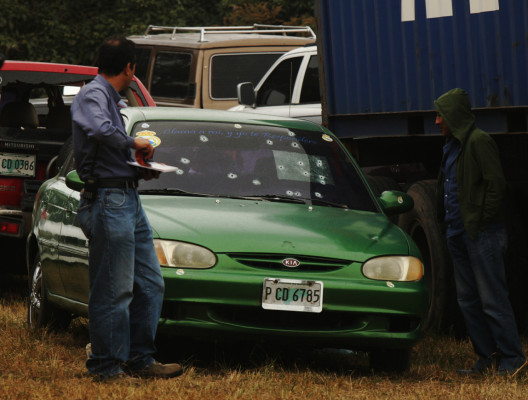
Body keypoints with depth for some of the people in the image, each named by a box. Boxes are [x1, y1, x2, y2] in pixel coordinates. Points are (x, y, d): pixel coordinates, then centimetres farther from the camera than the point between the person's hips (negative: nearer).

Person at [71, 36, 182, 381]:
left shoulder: (110, 99, 22)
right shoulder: (92, 96, -10)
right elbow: (100, 130, -32)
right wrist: (134, 143, -18)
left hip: (129, 201, 10)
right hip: (108, 201, -10)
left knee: (150, 285, 11)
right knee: (113, 290, -7)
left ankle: (140, 359, 16)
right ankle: (107, 366, -1)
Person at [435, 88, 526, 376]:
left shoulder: (479, 141, -11)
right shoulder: (452, 145, 17)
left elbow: (496, 184, -17)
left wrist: (482, 220, -15)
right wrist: (446, 221, 13)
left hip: (481, 234, -10)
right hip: (458, 233, 10)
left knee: (492, 299, -7)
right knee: (468, 300, 10)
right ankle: (487, 358, 16)